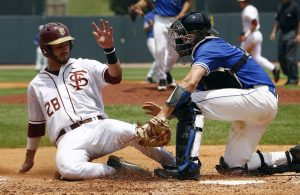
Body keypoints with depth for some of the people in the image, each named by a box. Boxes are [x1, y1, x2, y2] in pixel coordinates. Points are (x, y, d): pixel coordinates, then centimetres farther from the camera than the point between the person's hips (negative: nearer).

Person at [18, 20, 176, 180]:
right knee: (66, 167, -39)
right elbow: (35, 125, 25)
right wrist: (29, 160, 28)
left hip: (99, 127, 0)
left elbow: (115, 77, -6)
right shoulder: (36, 85, 18)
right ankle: (114, 170, -17)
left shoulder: (85, 66, 13)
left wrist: (108, 48, -21)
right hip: (69, 139, 0)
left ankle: (173, 165, -13)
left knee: (134, 132, -33)